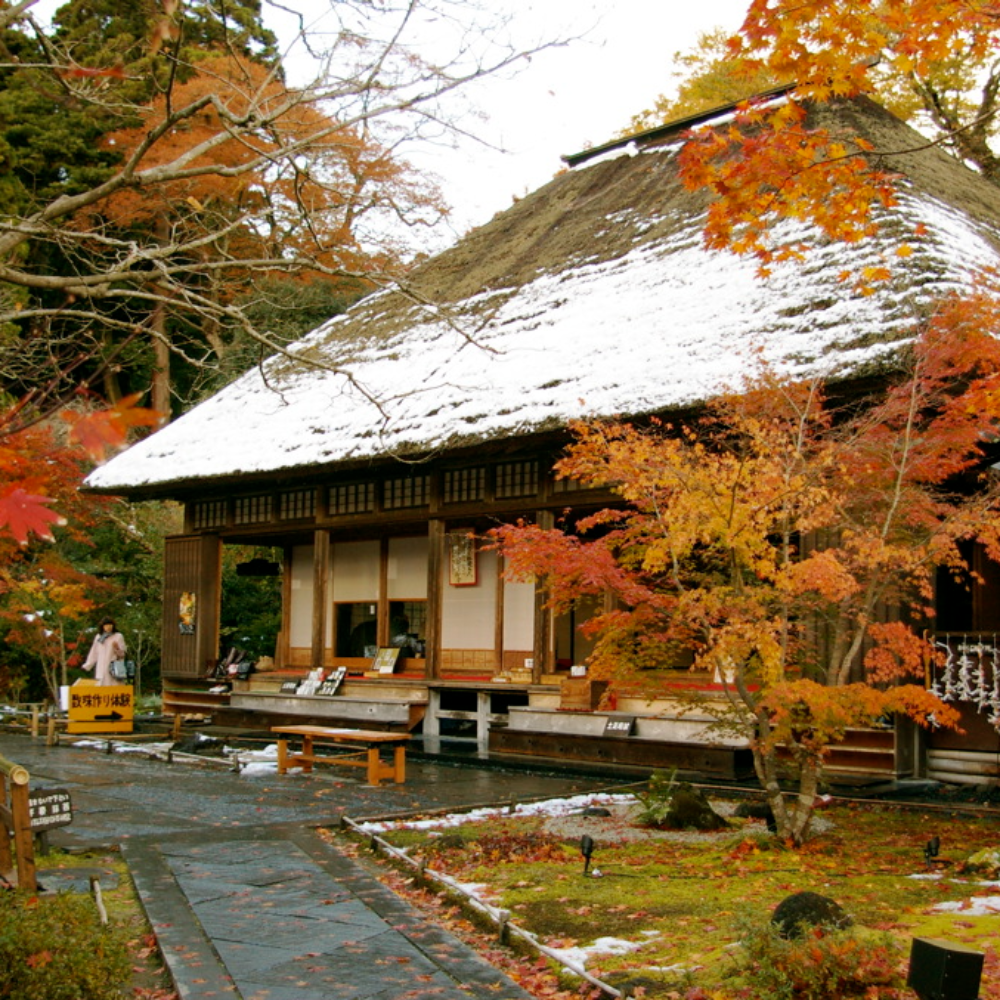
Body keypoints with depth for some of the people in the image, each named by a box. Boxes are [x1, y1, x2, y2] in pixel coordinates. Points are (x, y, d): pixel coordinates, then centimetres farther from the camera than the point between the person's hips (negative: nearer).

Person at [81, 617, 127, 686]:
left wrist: (117, 648, -21)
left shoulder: (118, 636, 3)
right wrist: (87, 665, 19)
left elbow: (122, 653, 0)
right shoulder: (98, 637, 15)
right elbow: (94, 653, 21)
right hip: (101, 669, 4)